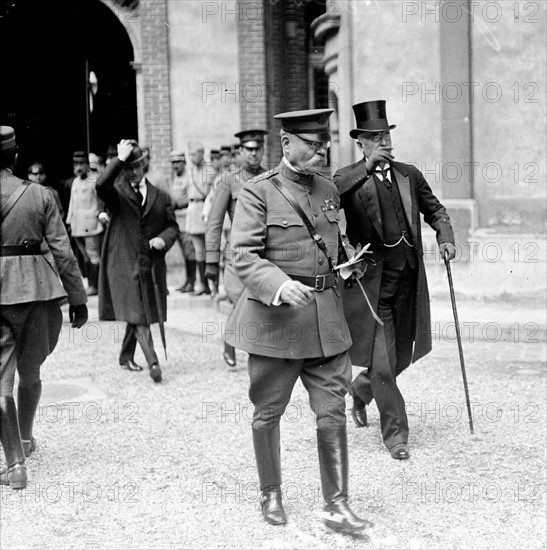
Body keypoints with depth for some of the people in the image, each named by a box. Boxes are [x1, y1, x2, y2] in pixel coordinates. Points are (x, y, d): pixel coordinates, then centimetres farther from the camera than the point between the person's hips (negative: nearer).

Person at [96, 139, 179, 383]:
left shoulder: (160, 196, 11)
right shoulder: (116, 193, 0)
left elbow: (172, 225, 14)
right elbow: (101, 185, -23)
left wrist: (163, 239, -7)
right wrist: (120, 159, -24)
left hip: (152, 264, 4)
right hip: (124, 263, -4)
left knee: (140, 314, 14)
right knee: (137, 316, -12)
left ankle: (126, 356, 33)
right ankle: (152, 362, -15)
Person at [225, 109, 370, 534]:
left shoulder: (329, 190, 11)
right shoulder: (258, 192, -8)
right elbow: (243, 255, -16)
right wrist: (280, 285, -31)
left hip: (326, 316, 5)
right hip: (274, 315, -4)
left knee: (332, 410, 1)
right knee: (268, 412, 9)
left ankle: (336, 504, 9)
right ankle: (271, 494, 28)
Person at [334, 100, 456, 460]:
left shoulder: (409, 175, 10)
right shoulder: (349, 179, -4)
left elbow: (434, 209, 22)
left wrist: (446, 237, 4)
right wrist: (366, 167, -26)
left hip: (408, 281, 5)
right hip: (370, 284, -5)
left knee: (401, 359, 15)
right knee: (382, 365, -4)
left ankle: (360, 390, 44)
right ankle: (395, 433, 11)